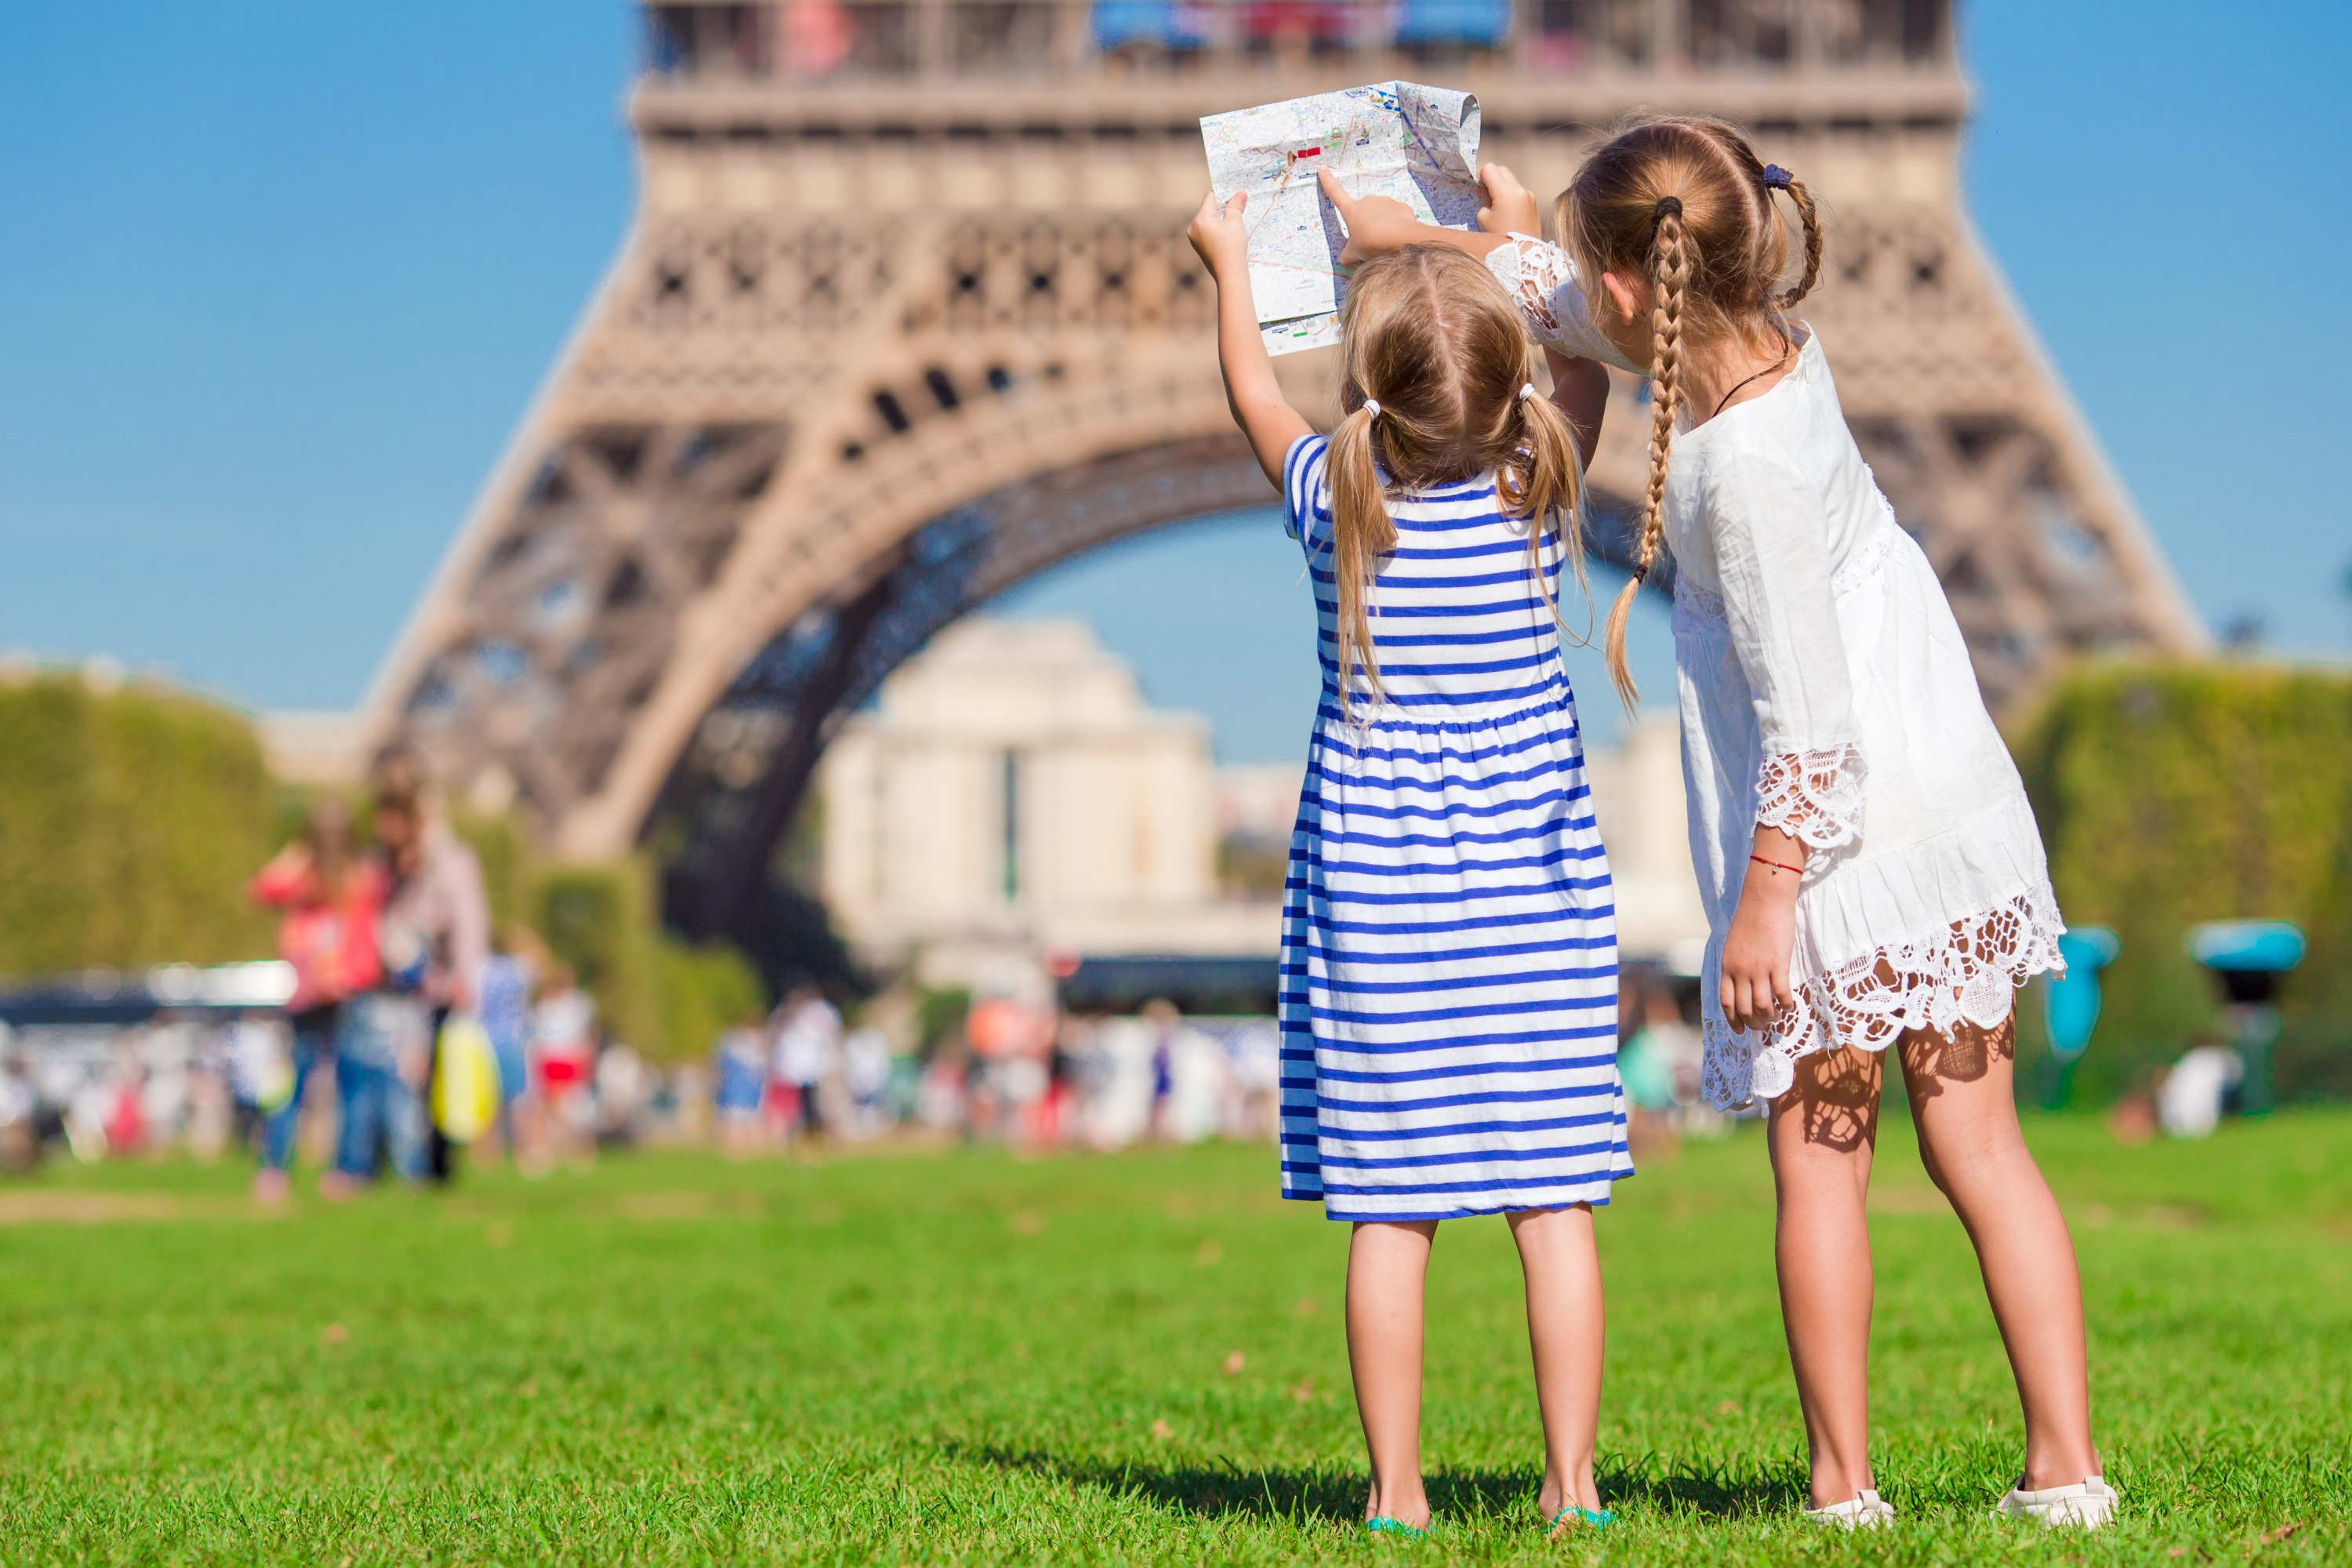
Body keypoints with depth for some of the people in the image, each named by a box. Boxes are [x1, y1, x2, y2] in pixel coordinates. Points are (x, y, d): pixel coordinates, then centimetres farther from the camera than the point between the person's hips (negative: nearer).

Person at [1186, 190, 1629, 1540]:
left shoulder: (1338, 502, -7)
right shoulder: (1541, 496, -5)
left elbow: (1255, 394, 15)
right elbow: (1587, 373, 17)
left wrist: (1232, 265, 31)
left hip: (1377, 895, -1)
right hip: (1534, 894, 1)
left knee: (1389, 1209, 2)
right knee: (1554, 1197, 3)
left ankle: (1397, 1491, 4)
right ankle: (1572, 1480, 5)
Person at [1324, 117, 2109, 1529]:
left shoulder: (1745, 467, -24)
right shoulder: (1766, 332, 1)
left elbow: (1806, 713, -21)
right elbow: (1548, 293, 20)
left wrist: (1763, 899, -14)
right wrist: (1407, 232, 26)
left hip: (1838, 838, -8)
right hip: (1950, 809, 8)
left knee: (1818, 1162, 5)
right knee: (1980, 1147, 8)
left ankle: (1846, 1489, 10)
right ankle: (2067, 1467, 7)